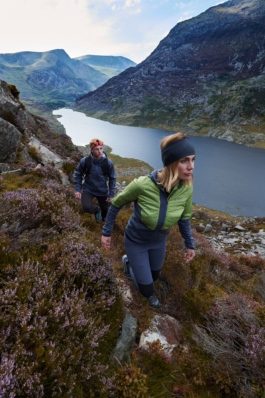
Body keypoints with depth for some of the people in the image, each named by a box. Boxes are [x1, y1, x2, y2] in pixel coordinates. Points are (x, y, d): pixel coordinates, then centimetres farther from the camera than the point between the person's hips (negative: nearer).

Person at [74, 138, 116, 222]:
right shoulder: (84, 161, -17)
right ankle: (96, 210, 14)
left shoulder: (108, 163, -16)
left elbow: (112, 178, -4)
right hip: (88, 189, -1)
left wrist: (111, 194, -4)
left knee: (105, 209, 17)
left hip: (102, 191, 1)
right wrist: (78, 190, -7)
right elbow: (78, 175, -1)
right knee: (86, 207, -25)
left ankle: (103, 218, 56)